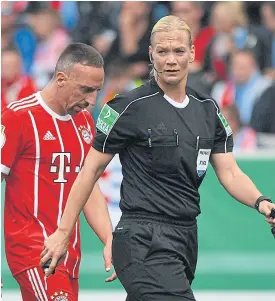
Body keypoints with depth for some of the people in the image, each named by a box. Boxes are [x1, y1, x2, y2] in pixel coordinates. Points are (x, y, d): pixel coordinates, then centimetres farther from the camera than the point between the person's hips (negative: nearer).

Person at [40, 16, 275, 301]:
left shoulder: (208, 109, 12)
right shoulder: (130, 107, -6)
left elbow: (230, 174, 10)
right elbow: (91, 169, -1)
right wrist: (63, 232, -2)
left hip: (186, 240, 7)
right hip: (145, 243, -7)